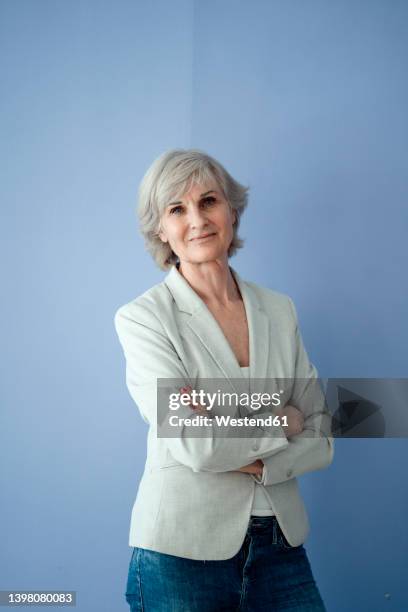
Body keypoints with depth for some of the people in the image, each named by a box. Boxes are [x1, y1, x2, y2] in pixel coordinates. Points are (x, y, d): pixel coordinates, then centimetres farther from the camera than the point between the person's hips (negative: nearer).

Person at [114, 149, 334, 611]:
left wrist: (253, 463, -13)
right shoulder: (141, 317, -8)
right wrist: (280, 422, -6)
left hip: (280, 546, 4)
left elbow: (321, 438, 4)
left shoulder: (279, 310, 6)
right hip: (182, 550, -4)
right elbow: (194, 445, -19)